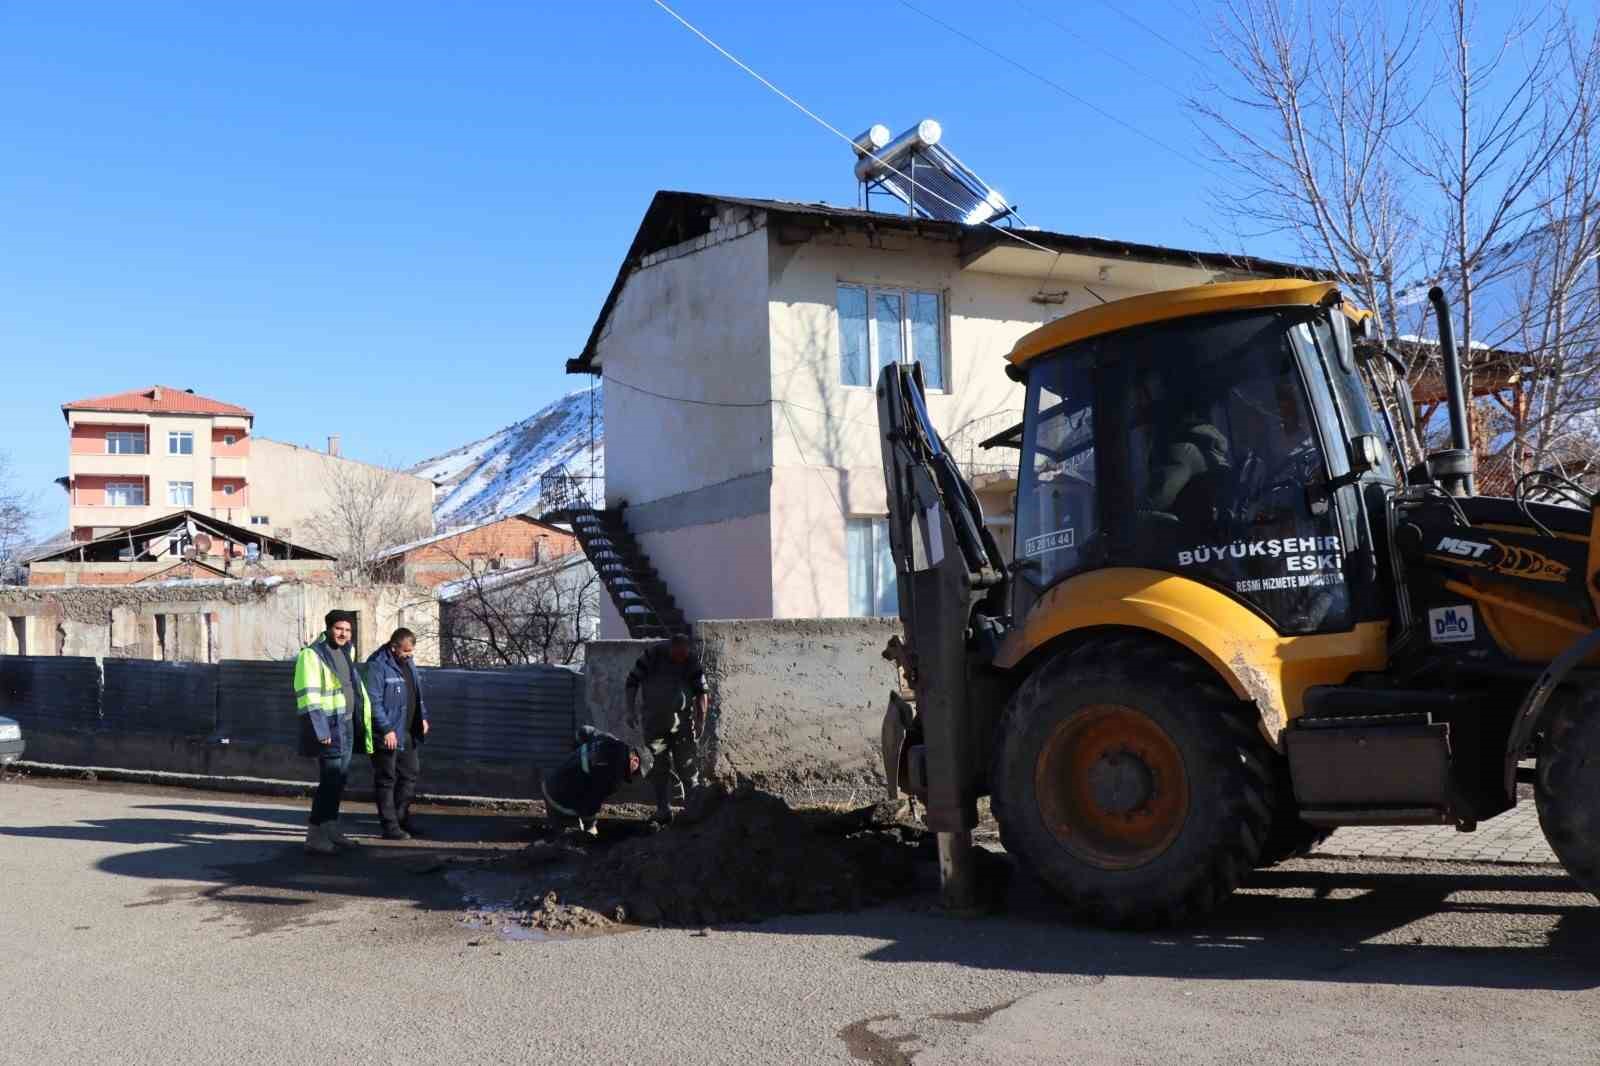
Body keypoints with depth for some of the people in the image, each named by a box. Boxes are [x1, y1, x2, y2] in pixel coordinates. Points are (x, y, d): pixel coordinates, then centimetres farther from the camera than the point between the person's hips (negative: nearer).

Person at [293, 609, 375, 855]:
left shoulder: (346, 653, 14)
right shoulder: (312, 655, -13)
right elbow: (308, 696, -19)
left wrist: (365, 722, 18)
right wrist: (321, 731, -23)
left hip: (346, 725, 9)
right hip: (328, 726, -9)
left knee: (340, 779, 15)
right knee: (330, 780, -9)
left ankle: (331, 830, 26)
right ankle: (315, 837, -2)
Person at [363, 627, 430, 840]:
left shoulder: (407, 662, 11)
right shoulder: (378, 664, -17)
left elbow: (417, 692, 23)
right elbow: (374, 701, -21)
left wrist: (423, 716, 16)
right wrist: (386, 729, -23)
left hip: (408, 733, 9)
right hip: (388, 734, -9)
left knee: (411, 774, 16)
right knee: (386, 780, 1)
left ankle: (401, 816, 30)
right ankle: (390, 827, 8)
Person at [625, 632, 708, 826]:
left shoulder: (692, 660, -7)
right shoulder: (653, 655, -11)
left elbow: (701, 691, 0)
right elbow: (632, 682, -2)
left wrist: (701, 721, -4)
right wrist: (631, 711, -6)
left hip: (683, 722, 0)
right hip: (654, 722, 1)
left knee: (687, 766, -3)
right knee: (659, 767, 4)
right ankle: (663, 812, 12)